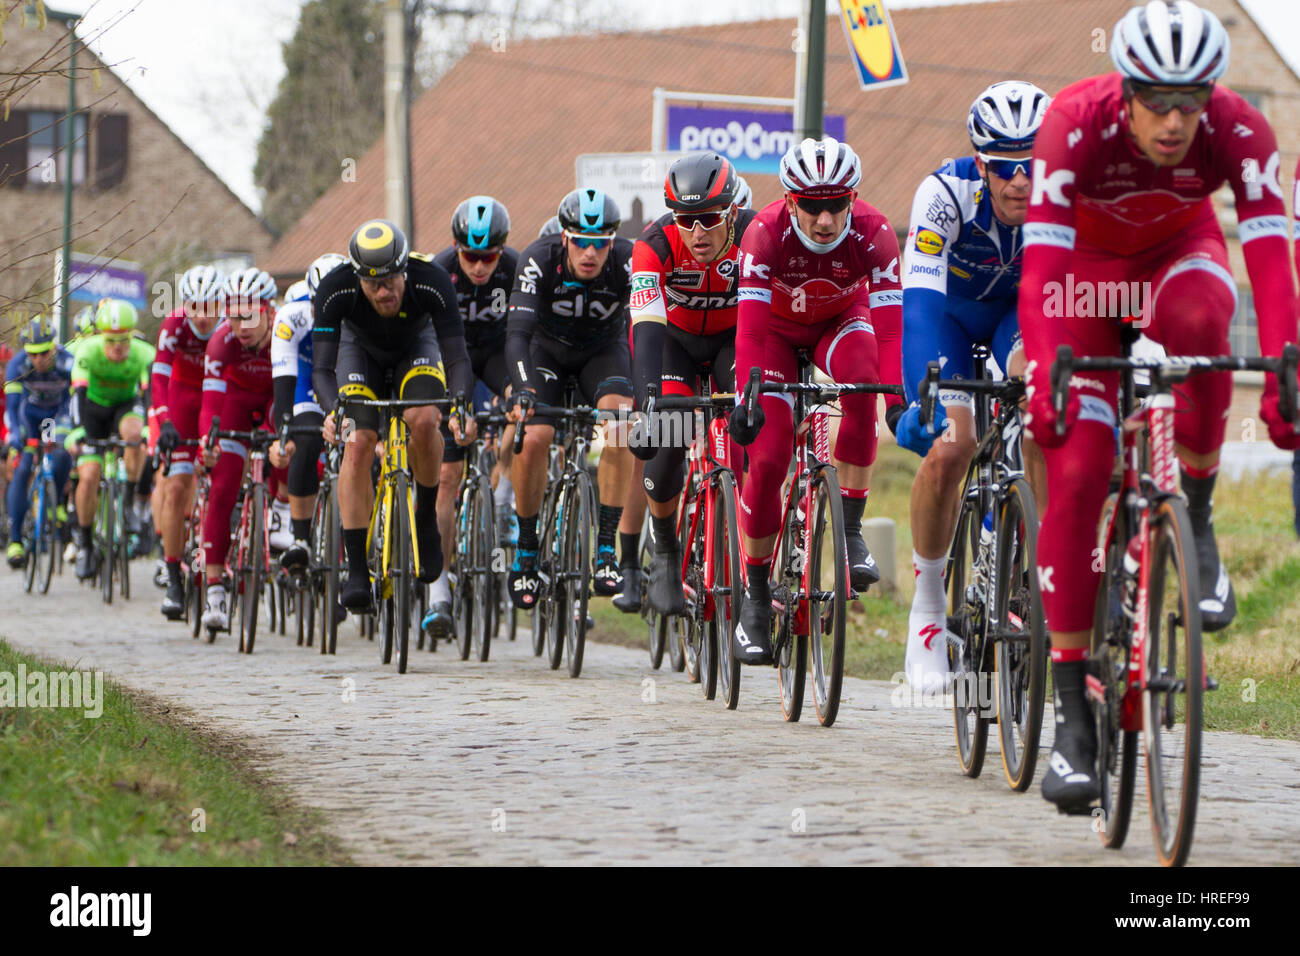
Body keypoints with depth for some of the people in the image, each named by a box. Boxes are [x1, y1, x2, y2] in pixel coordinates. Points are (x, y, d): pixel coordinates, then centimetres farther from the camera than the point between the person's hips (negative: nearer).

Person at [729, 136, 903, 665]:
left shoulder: (873, 233, -30)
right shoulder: (765, 232, -33)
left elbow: (888, 324, -36)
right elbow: (750, 327, -38)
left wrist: (899, 396, -48)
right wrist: (745, 398, -50)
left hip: (840, 322, 1)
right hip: (778, 327, -1)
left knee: (861, 386, -34)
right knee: (768, 455, -13)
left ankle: (850, 529, -21)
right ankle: (754, 593, 2)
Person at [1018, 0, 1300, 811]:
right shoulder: (1077, 124, -34)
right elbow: (1041, 265, -40)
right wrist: (1042, 381, -52)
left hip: (1178, 253, 1)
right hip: (1088, 265, -1)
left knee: (1198, 324, -37)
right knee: (1076, 470, -16)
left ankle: (1194, 529, -15)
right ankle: (1073, 718, -12)